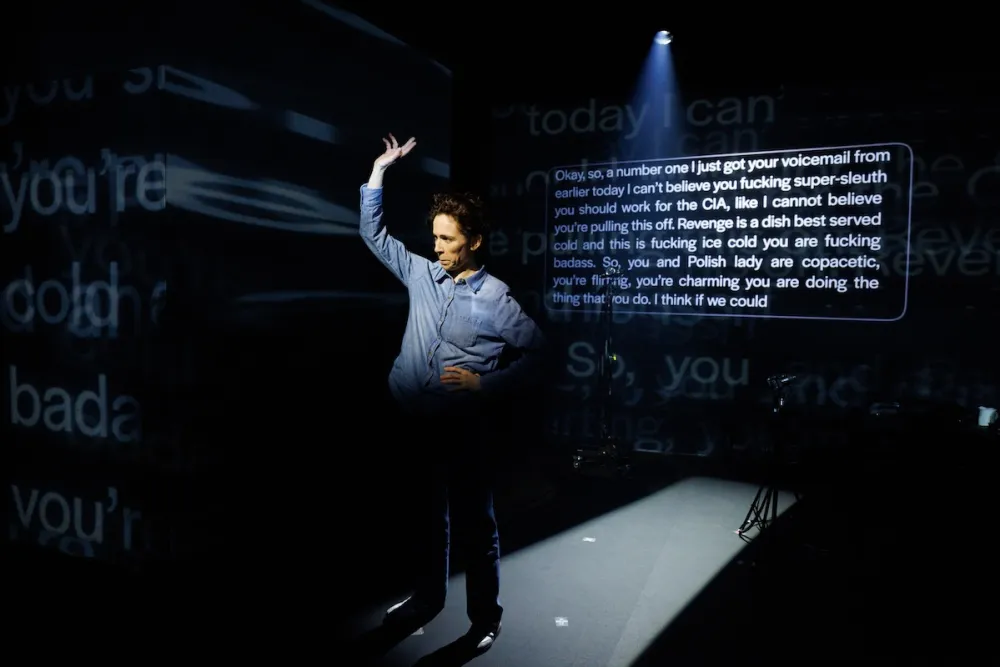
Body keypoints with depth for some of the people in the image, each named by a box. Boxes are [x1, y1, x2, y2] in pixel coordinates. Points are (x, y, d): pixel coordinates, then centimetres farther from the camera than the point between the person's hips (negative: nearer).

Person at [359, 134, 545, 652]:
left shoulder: (495, 298, -10)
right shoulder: (421, 274, 3)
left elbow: (538, 353, -6)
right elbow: (373, 234, 10)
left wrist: (484, 384, -15)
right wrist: (379, 172, 2)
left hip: (460, 427, -5)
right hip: (410, 420, 5)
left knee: (475, 523, 7)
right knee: (426, 514, 20)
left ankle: (486, 616, 25)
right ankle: (427, 597, 39)